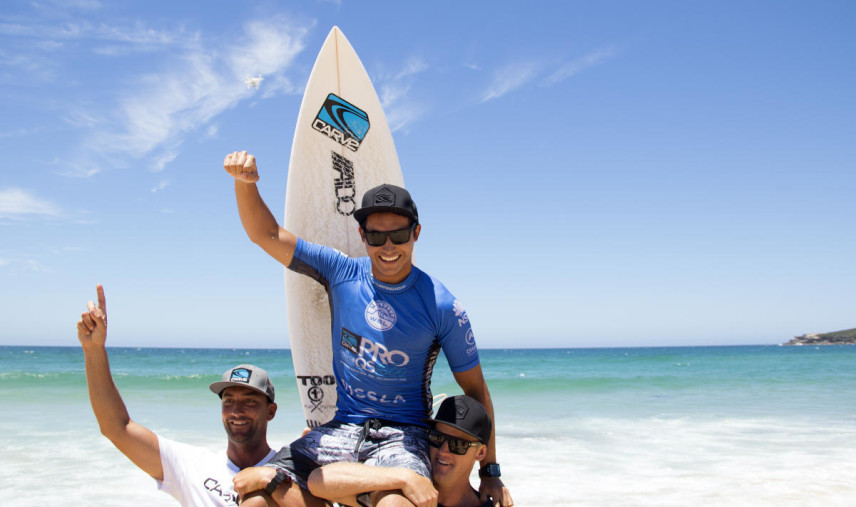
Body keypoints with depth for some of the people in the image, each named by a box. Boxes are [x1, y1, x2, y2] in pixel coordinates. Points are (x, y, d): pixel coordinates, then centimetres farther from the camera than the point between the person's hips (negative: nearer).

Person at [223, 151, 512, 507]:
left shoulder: (442, 307, -7)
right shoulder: (342, 274, 1)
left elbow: (476, 391, 1)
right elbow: (266, 234, 0)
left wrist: (491, 472, 2)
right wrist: (245, 181, -20)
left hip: (403, 435, -3)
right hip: (342, 428, 3)